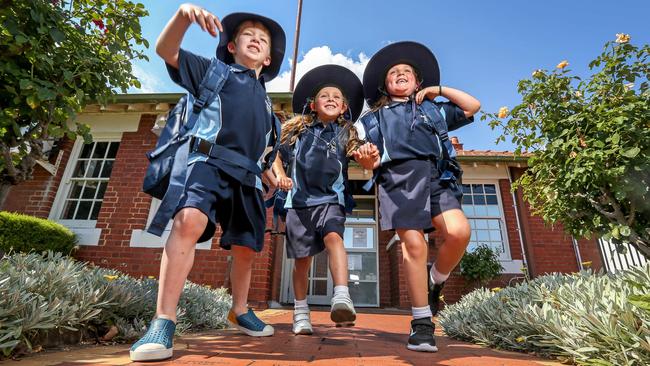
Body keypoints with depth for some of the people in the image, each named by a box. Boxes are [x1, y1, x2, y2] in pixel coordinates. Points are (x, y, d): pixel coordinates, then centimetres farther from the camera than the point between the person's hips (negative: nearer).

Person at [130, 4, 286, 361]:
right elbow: (165, 50, 3)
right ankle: (163, 322, -26)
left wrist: (273, 172, 19)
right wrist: (183, 13, -14)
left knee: (246, 247, 6)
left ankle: (240, 311, 28)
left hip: (247, 176, 6)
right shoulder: (215, 71, 15)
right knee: (189, 221, -32)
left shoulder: (264, 99, 28)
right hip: (210, 162, -5)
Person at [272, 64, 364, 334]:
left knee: (334, 236, -29)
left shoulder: (346, 134, 9)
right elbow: (277, 157, 16)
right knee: (302, 259, 4)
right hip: (299, 201, 1)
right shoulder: (298, 131, 11)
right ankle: (301, 312, 19)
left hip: (330, 199, 0)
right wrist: (280, 176, -3)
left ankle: (342, 298, -39)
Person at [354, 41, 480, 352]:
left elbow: (473, 106, 33)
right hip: (398, 178, -1)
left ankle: (436, 283, 8)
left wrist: (440, 89, 29)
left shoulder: (434, 110, 31)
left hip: (436, 177, 2)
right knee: (413, 245, -14)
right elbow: (369, 160, 14)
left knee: (459, 232, -22)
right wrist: (366, 160, -11)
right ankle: (422, 322, -2)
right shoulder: (376, 118, 24)